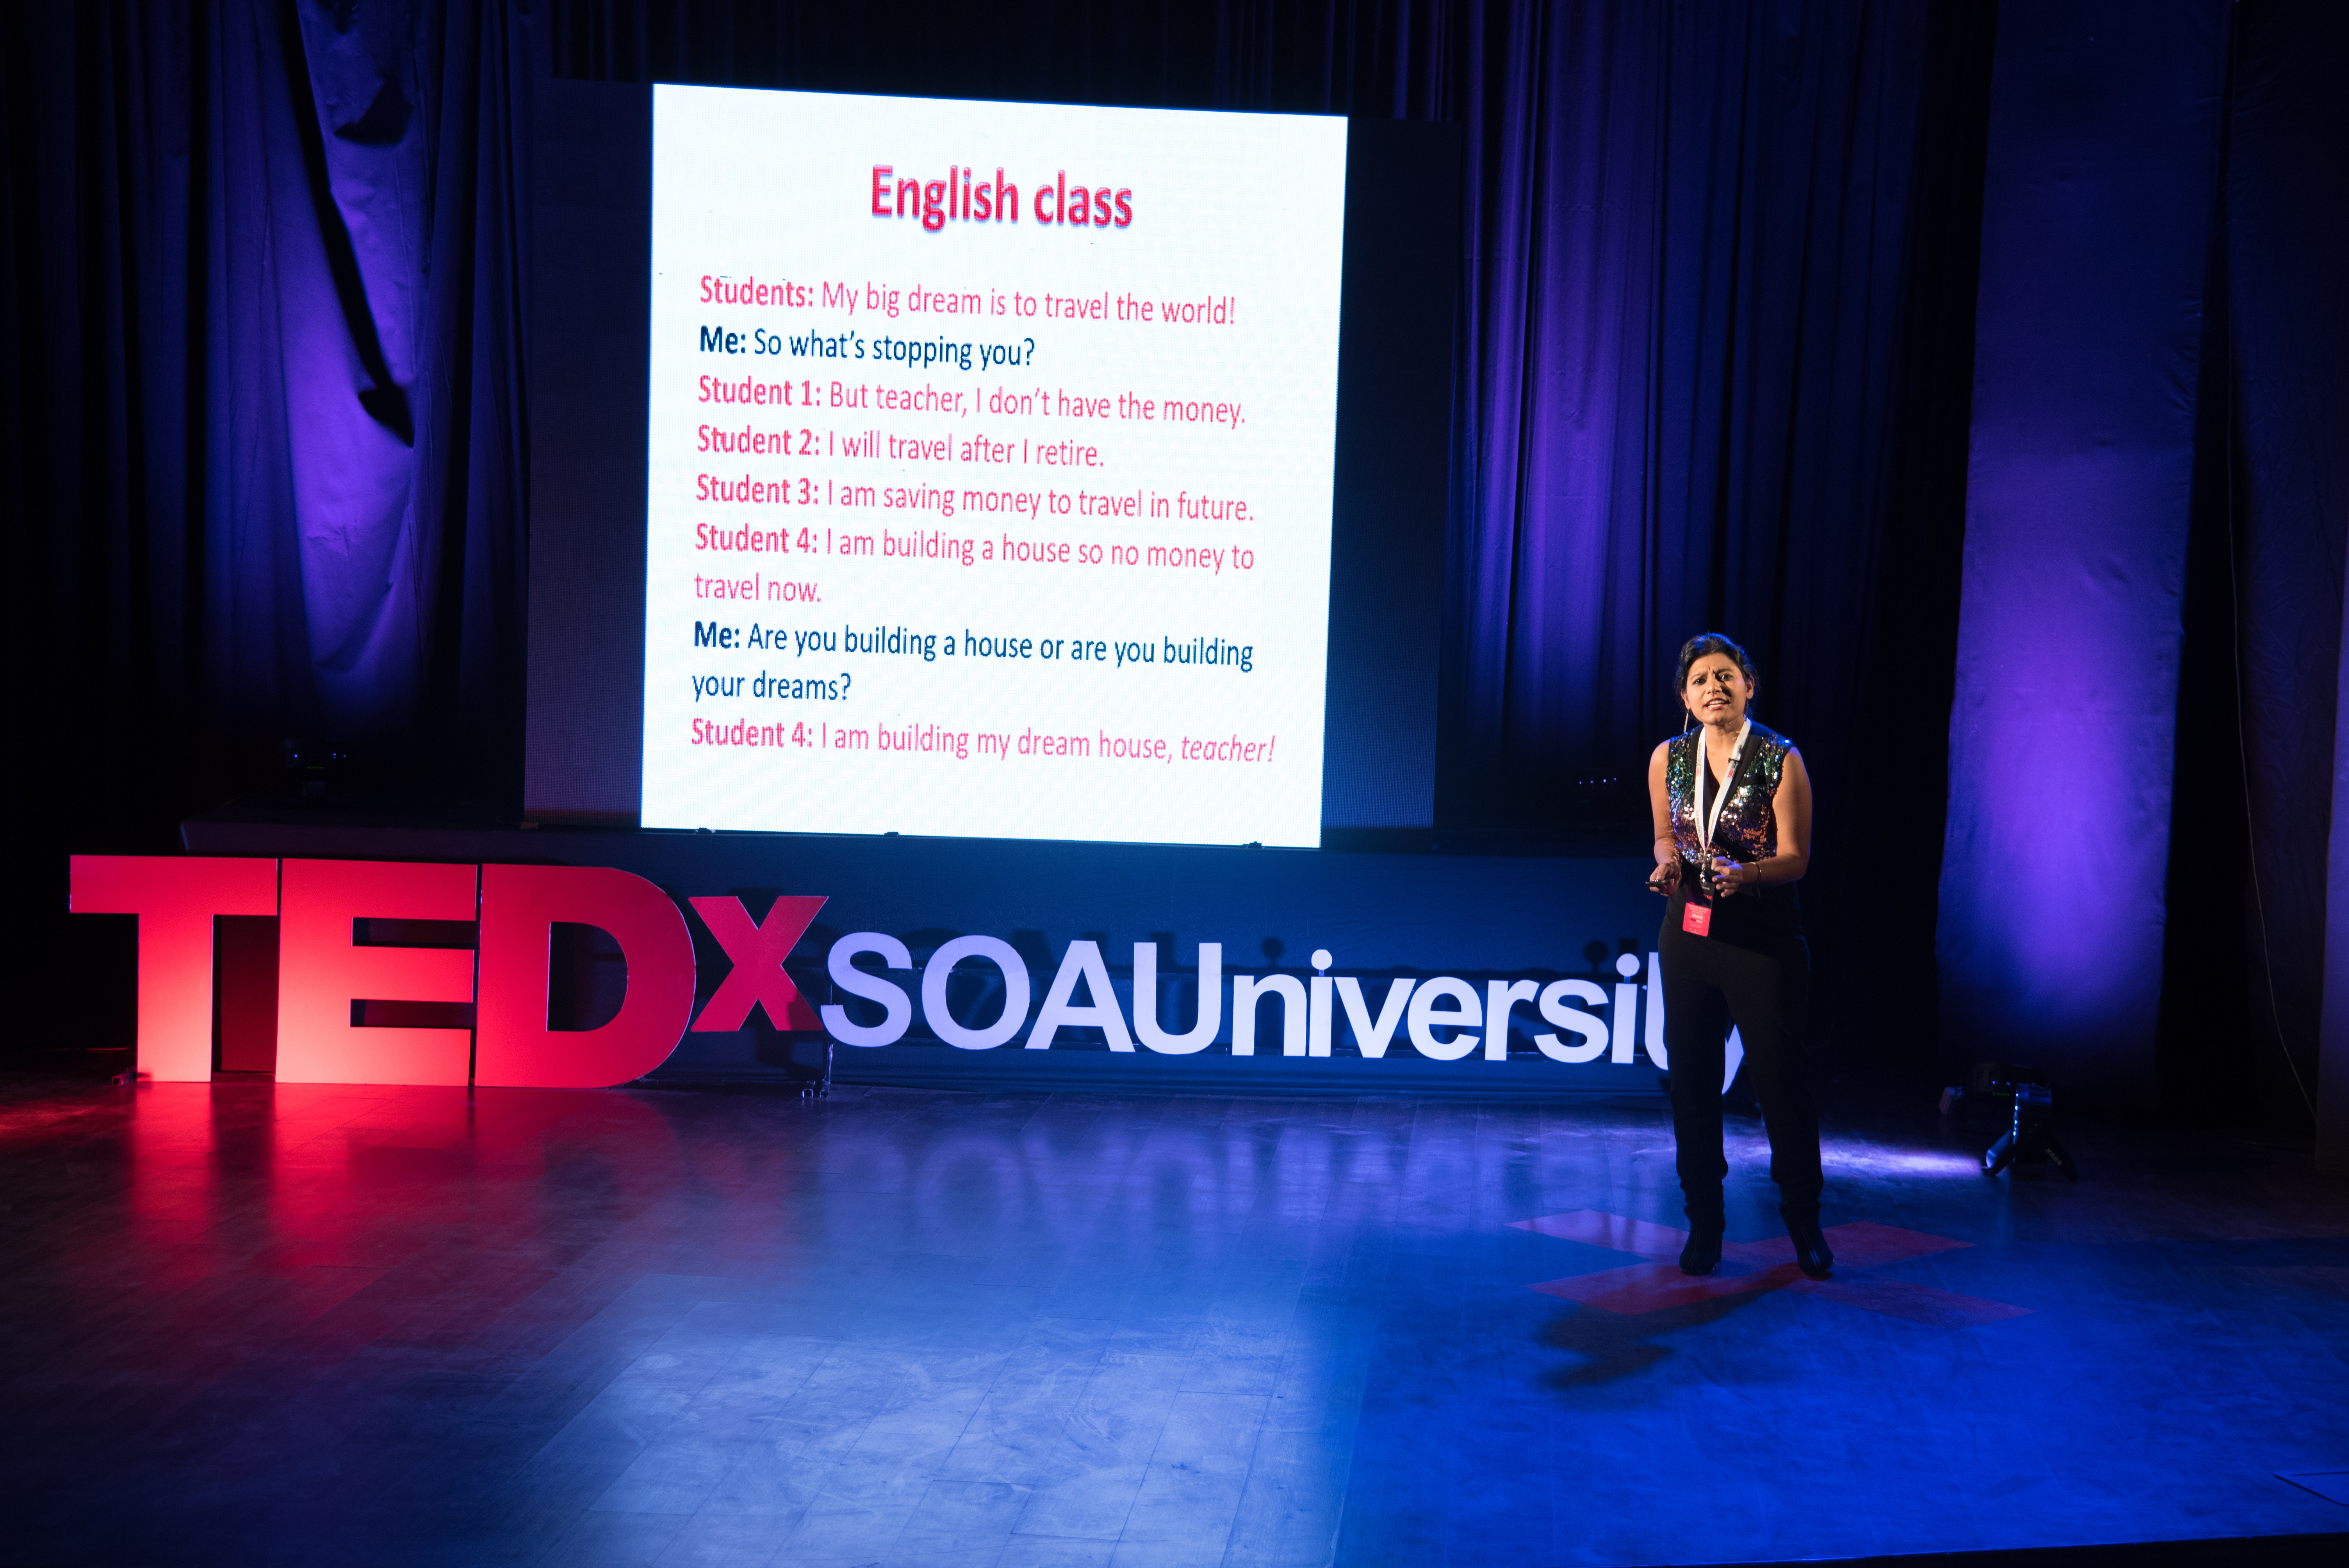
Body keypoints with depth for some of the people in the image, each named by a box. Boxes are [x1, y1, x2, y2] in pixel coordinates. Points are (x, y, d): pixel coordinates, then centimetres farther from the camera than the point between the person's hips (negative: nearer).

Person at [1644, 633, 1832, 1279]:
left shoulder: (1781, 760, -7)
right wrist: (1668, 865, -5)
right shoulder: (1668, 759, 4)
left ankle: (1804, 1221, 18)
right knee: (1692, 1078, 6)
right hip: (1689, 930, 4)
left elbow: (1795, 857, -8)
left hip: (1762, 935, -3)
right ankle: (1704, 1222, 20)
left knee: (1778, 1075, -1)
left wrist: (1745, 874, -26)